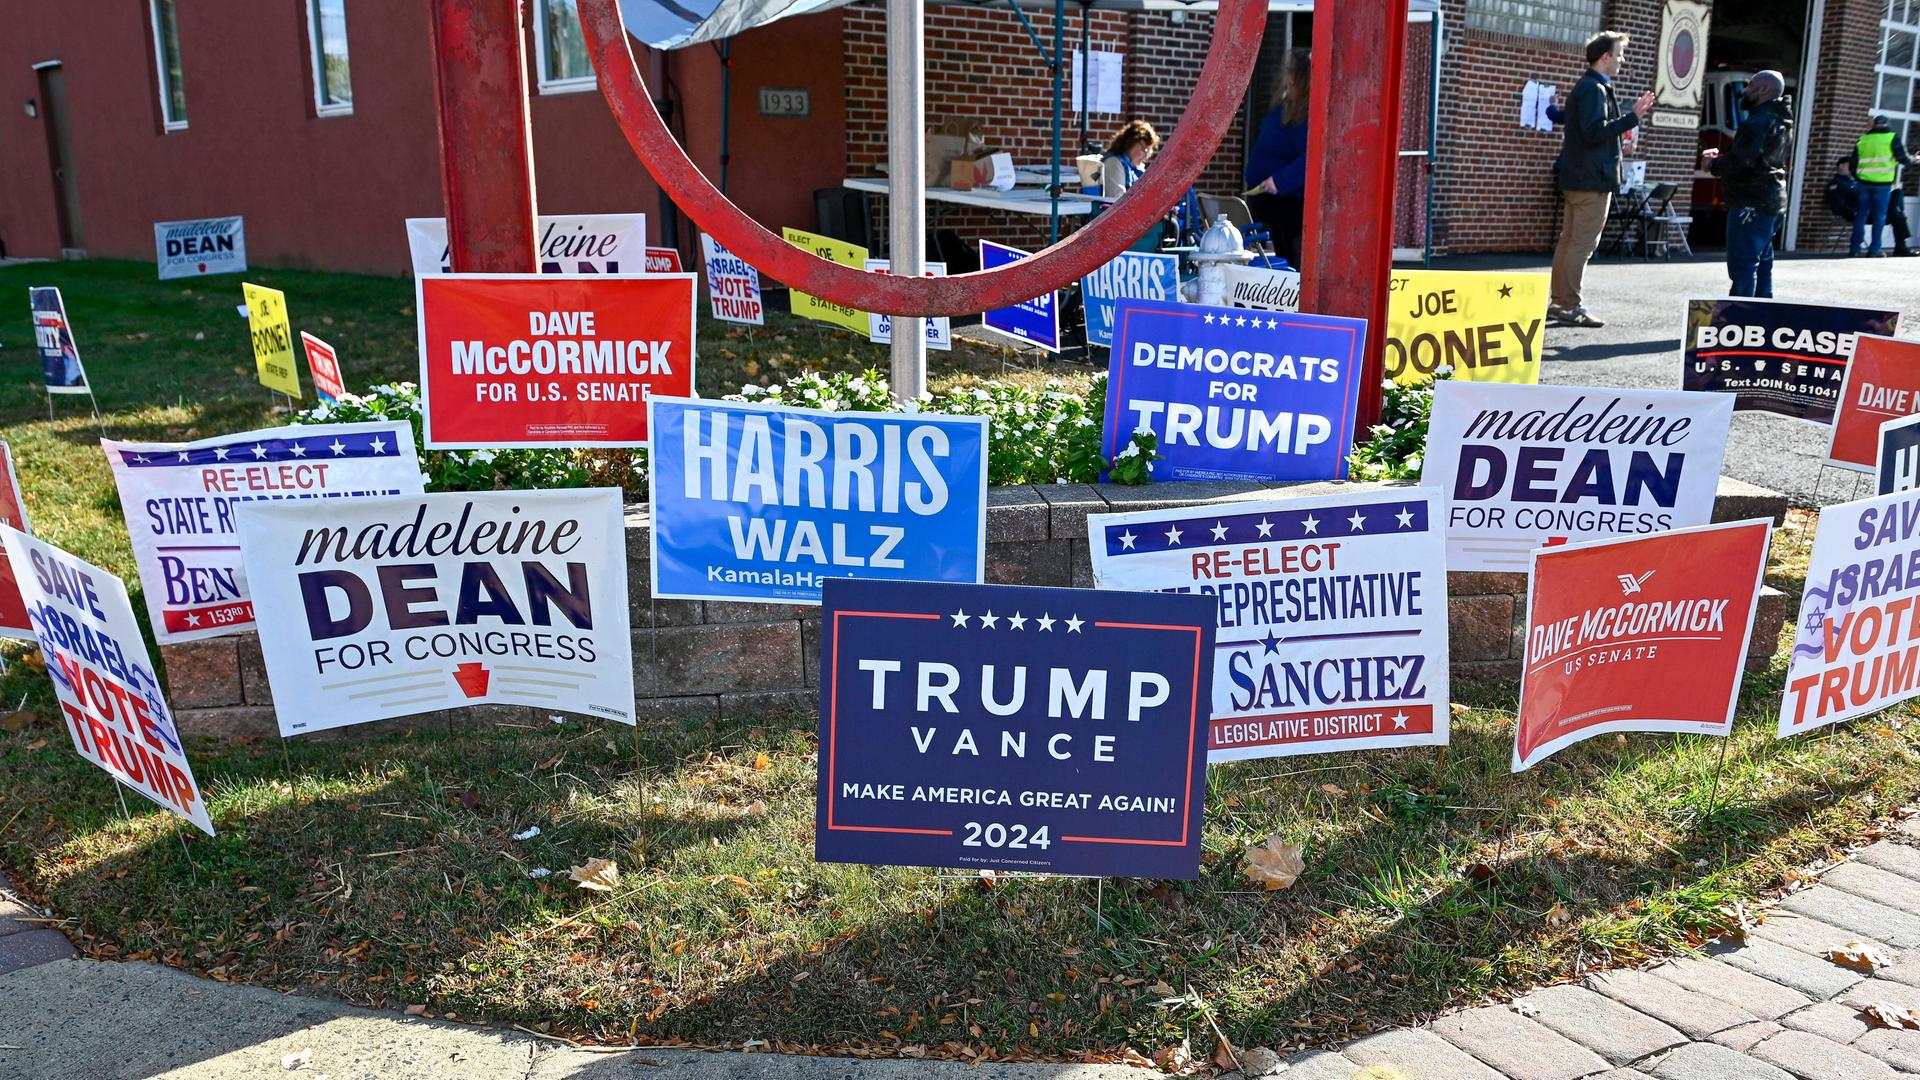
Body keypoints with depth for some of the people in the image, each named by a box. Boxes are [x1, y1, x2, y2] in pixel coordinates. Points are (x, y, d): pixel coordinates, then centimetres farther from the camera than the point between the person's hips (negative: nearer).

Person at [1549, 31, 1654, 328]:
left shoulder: (1584, 87, 18)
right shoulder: (1595, 89, -14)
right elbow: (1595, 131, -22)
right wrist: (1633, 117, -21)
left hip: (1576, 178, 10)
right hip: (1593, 179, -10)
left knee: (1569, 241, 11)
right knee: (1583, 244, -8)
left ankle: (1559, 302, 15)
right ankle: (1571, 306, -6)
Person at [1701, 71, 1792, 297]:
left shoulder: (1759, 122, -15)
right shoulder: (1781, 122, 18)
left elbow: (1740, 161, -23)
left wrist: (1714, 165, -5)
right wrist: (1721, 157, 16)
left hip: (1752, 204, -10)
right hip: (1773, 202, 10)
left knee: (1742, 265, -10)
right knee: (1762, 263, 15)